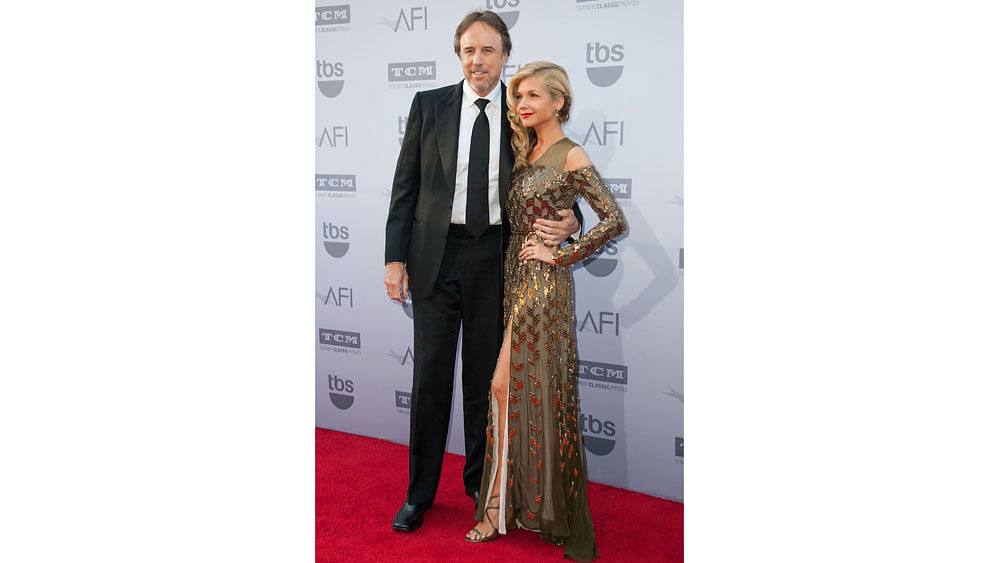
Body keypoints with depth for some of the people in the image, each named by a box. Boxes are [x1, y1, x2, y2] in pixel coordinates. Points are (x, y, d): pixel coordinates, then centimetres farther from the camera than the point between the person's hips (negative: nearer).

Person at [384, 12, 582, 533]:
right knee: (430, 375, 4)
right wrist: (395, 256, -3)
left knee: (485, 375, 12)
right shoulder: (428, 105, 3)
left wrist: (568, 222, -17)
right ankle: (419, 493, 19)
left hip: (495, 258, 0)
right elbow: (405, 185, 3)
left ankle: (480, 481, 30)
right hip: (436, 255, 0)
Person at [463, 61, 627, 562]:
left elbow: (615, 221, -14)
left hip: (543, 283, -7)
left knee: (508, 386, -6)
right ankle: (514, 501, 19)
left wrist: (562, 255, -11)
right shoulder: (525, 152, 14)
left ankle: (499, 505, 6)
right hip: (515, 278, 7)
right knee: (525, 389, 10)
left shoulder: (571, 156, -9)